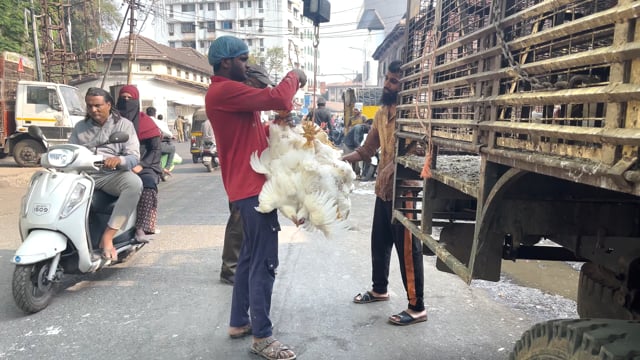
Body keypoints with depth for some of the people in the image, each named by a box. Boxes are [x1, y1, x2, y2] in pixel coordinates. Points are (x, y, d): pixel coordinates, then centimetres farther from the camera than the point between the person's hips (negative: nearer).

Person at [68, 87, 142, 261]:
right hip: (83, 175, 3)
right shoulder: (80, 127, 20)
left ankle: (108, 236, -34)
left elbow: (134, 157, -4)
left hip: (112, 176, -3)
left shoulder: (124, 125, 8)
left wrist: (119, 160, -27)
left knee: (134, 182, -36)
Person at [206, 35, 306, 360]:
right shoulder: (224, 91, -15)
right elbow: (278, 99, -23)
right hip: (253, 187, -11)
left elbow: (254, 134, 19)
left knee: (250, 257, 17)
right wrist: (294, 76, -5)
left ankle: (239, 322, 29)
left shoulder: (230, 92, 20)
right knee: (264, 262, -6)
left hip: (250, 185, 11)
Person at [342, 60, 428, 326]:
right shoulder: (381, 113, 11)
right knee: (379, 243, 20)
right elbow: (367, 149, 13)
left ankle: (417, 308, 15)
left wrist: (389, 173, -34)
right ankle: (379, 289, 40)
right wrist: (340, 160, 1)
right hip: (383, 191, 8)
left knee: (408, 250, 1)